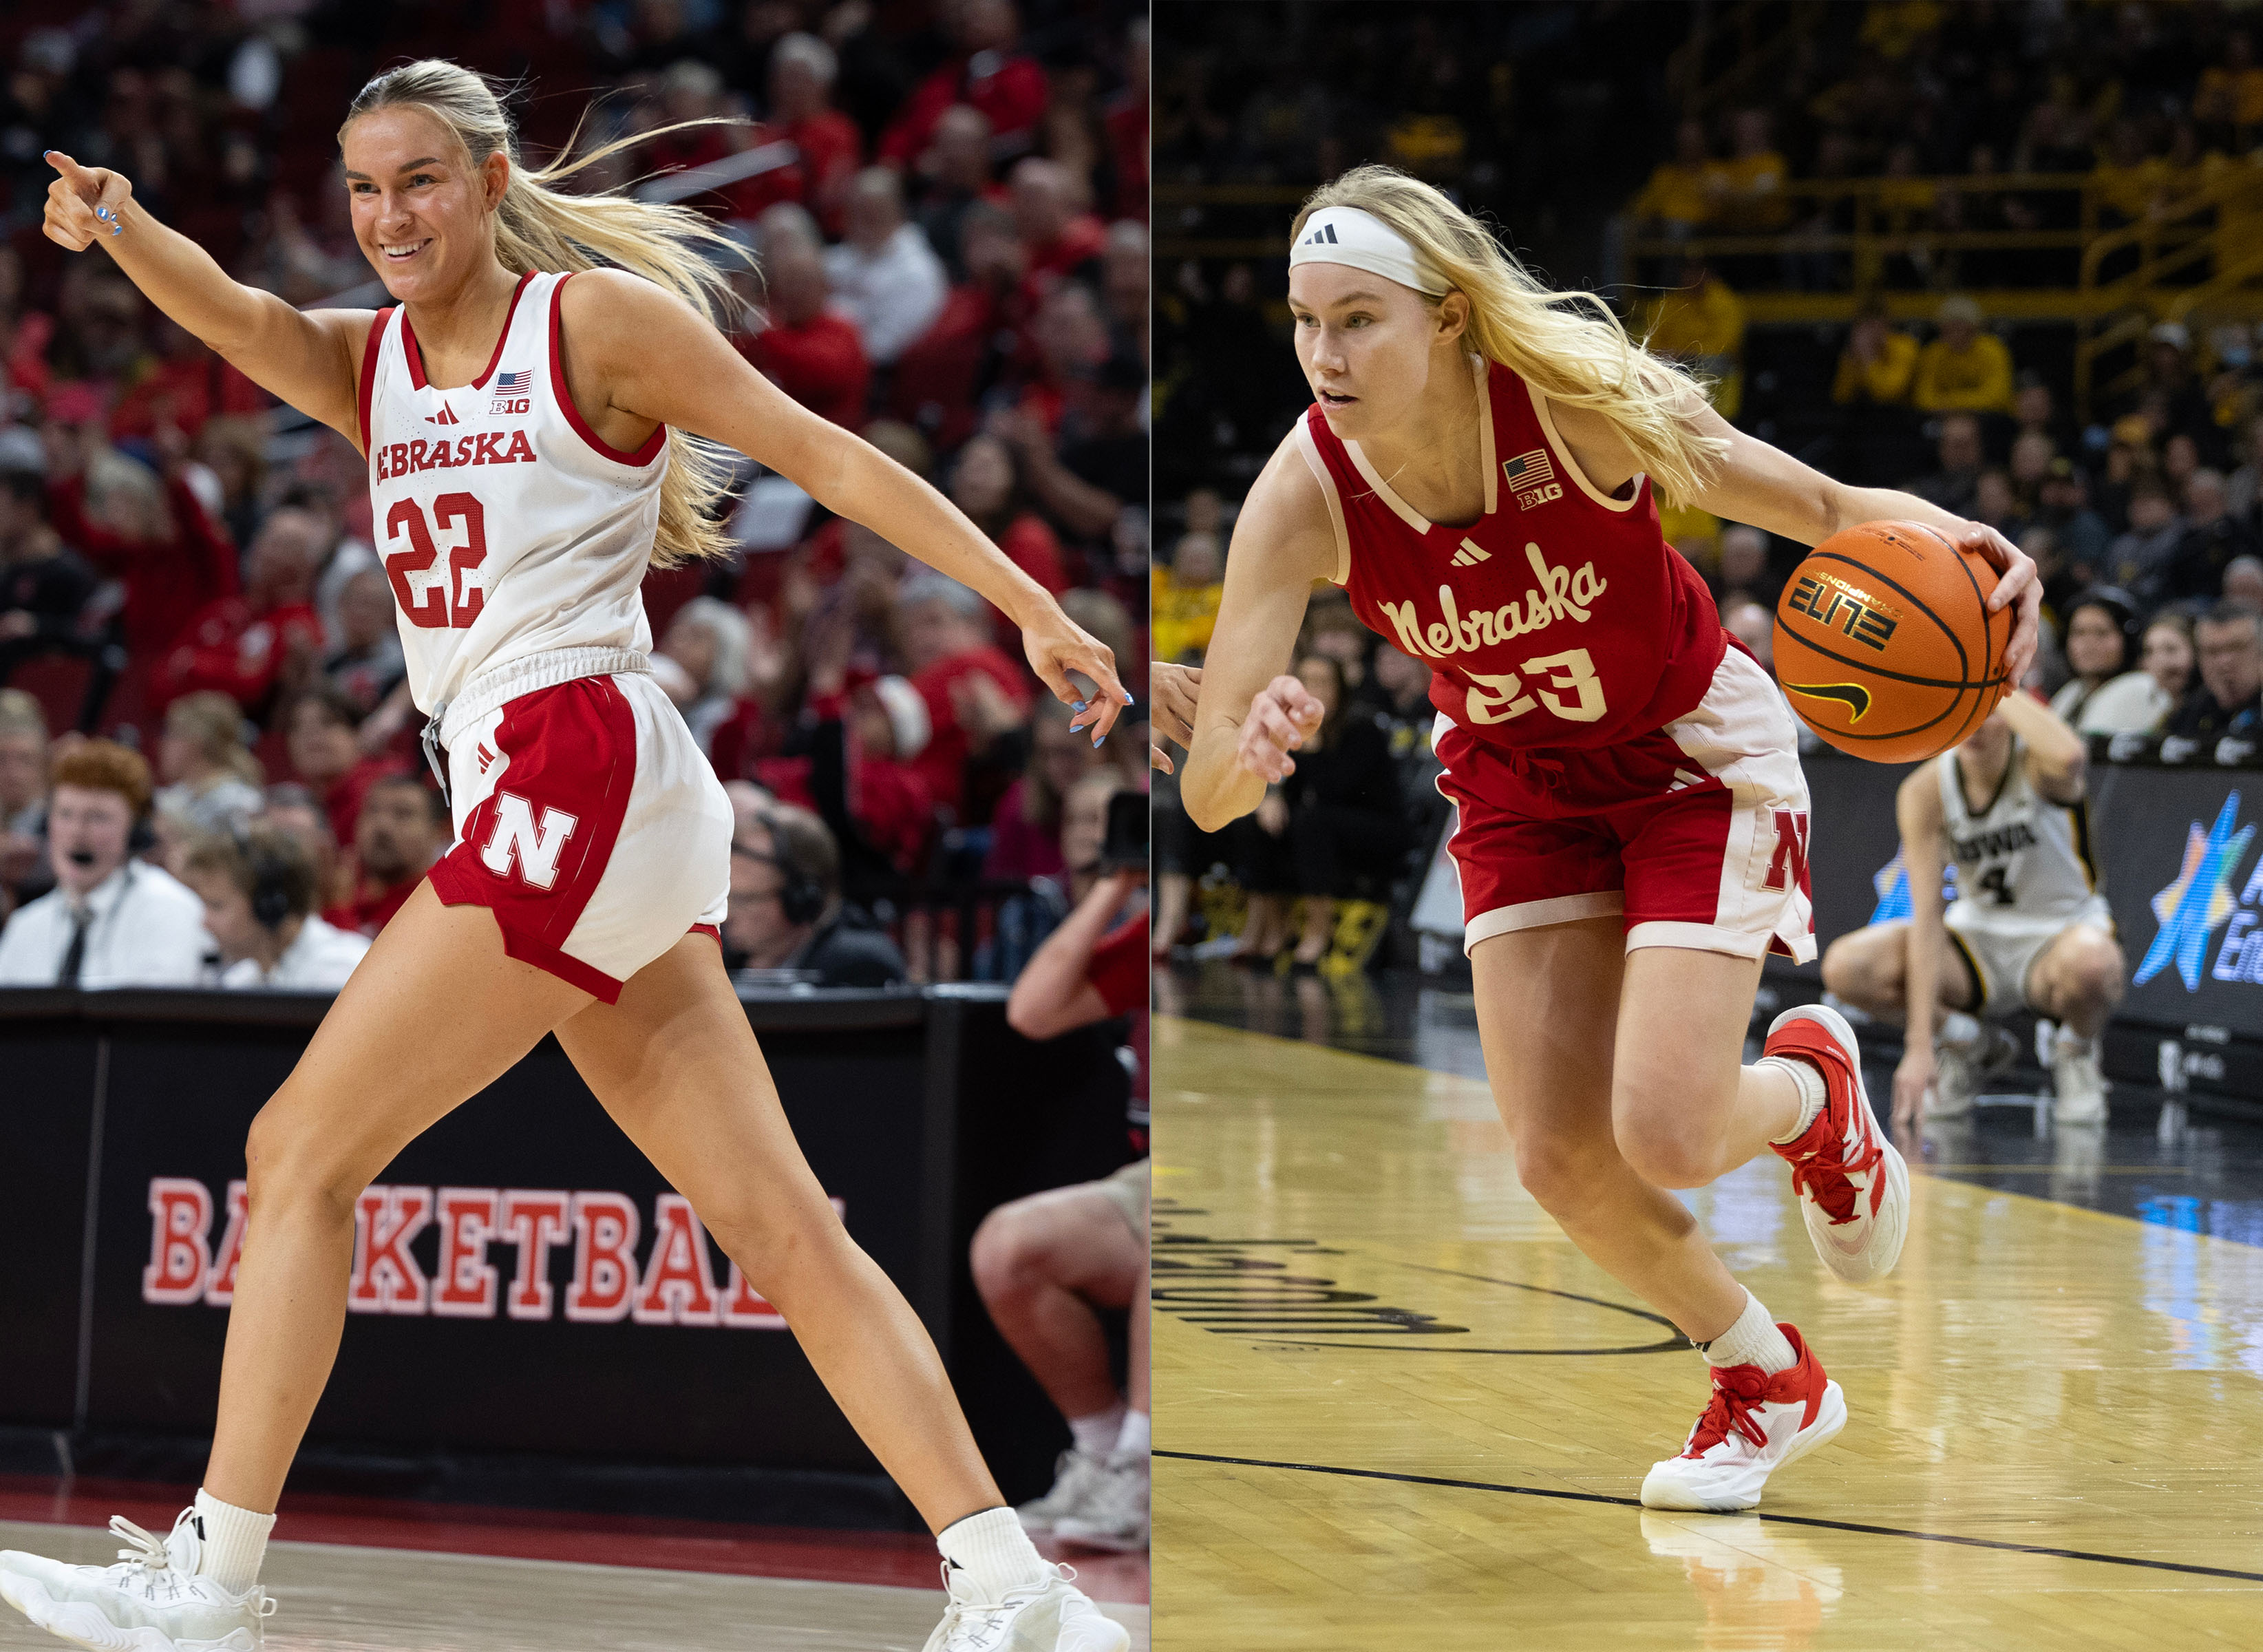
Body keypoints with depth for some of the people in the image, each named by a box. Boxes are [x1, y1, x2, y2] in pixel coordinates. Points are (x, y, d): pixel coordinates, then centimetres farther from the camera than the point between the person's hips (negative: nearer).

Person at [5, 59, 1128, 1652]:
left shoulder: (600, 315, 1)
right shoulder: (363, 365, 19)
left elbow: (828, 456, 0)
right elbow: (229, 314, -2)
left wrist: (1035, 610, -4)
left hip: (583, 772, -8)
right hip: (532, 807, 8)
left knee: (302, 1154, -5)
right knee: (781, 1225, 3)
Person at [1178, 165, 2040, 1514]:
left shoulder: (1580, 398, -31)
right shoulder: (1303, 497, -26)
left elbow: (1828, 511, -18)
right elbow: (1207, 790, -27)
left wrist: (1947, 537, -40)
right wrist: (1249, 753, -51)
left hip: (1696, 756, -3)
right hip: (1520, 787, 3)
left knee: (1665, 1137, -16)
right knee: (1560, 1158, -4)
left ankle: (1815, 1091, 22)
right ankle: (1769, 1385, 24)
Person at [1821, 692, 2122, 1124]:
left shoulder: (2038, 765, -21)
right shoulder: (1924, 792, -14)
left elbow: (2068, 756, -51)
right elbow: (1927, 916, -20)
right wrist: (1921, 1047, -27)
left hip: (2060, 937, -3)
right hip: (1979, 935, 3)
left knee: (2089, 963, -42)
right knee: (1846, 967, -23)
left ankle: (2076, 1051, -3)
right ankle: (1971, 1045, 7)